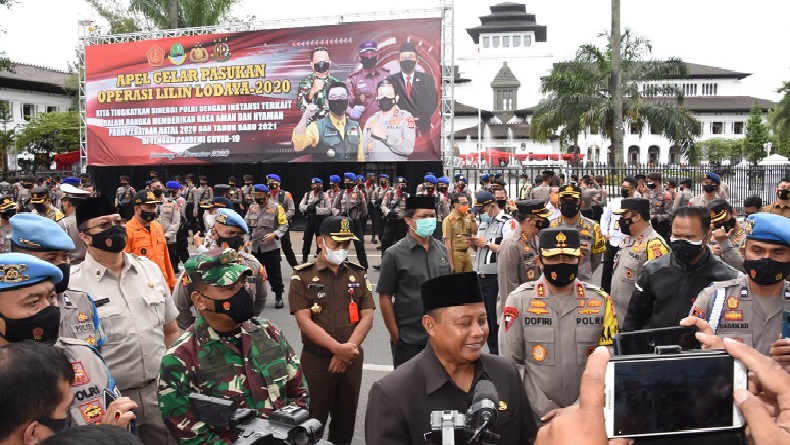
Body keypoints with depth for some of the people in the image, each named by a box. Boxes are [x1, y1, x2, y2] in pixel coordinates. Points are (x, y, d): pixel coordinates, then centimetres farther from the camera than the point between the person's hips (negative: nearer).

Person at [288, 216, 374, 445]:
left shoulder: (358, 274, 5)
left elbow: (367, 317, 0)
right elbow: (304, 322, -13)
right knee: (313, 420, 7)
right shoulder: (303, 275, -5)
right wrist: (338, 348, -22)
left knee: (346, 418, 16)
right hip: (316, 359, -3)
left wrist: (348, 349, -15)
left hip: (352, 359, 3)